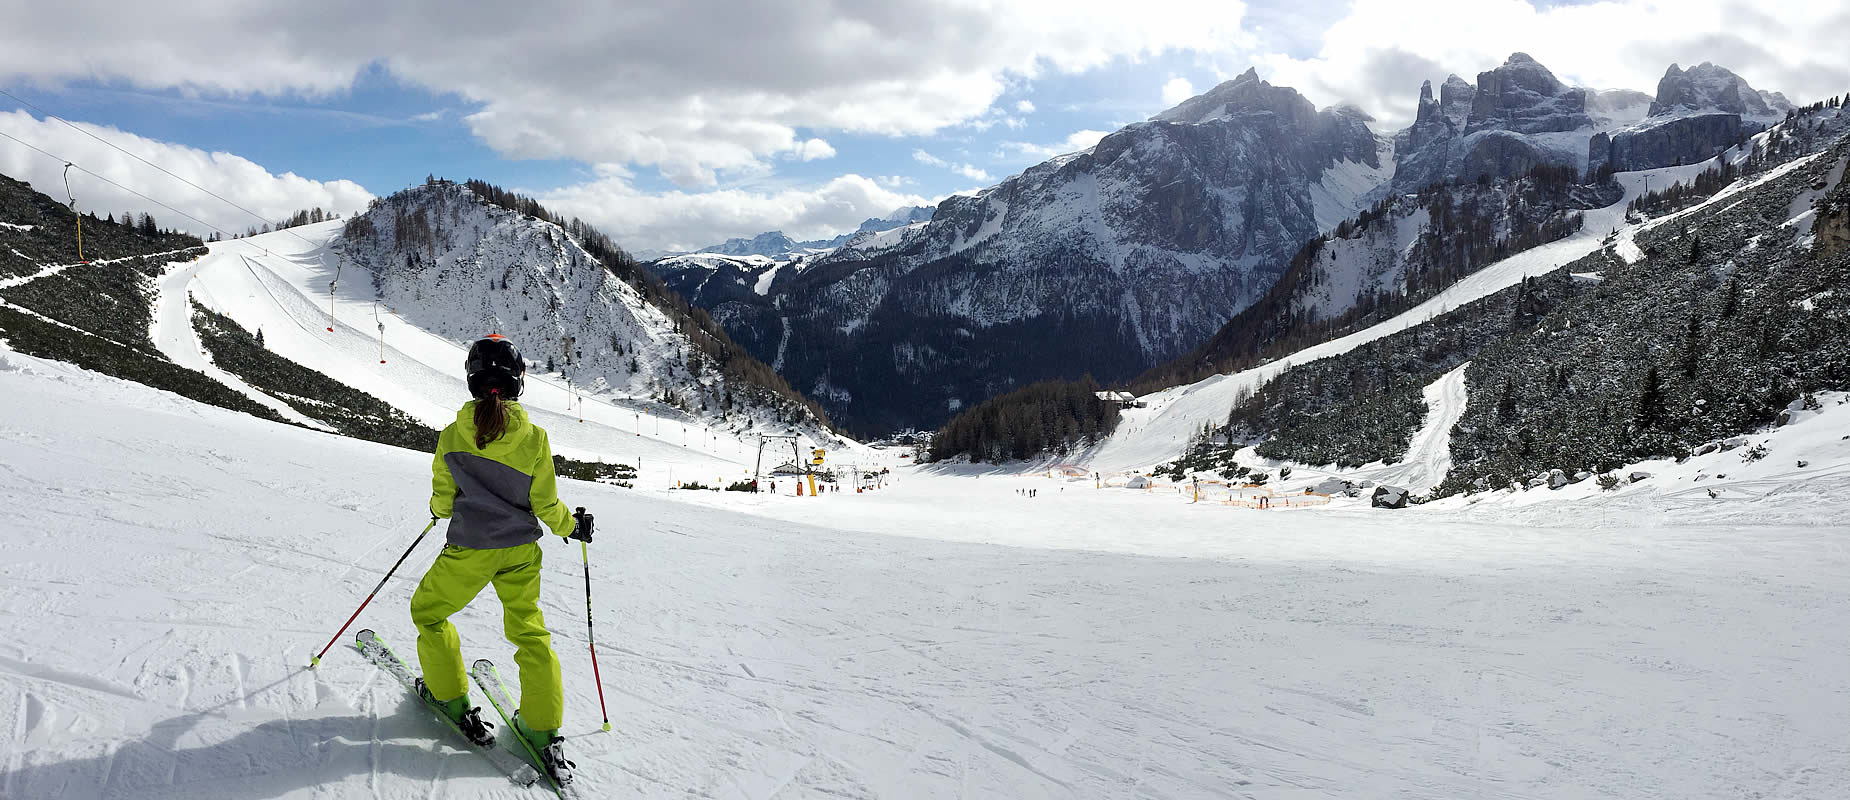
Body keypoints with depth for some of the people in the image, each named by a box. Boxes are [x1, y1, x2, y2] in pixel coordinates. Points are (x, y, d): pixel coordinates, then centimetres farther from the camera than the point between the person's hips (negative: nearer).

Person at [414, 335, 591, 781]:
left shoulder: (452, 436, -10)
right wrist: (573, 527, 16)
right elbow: (546, 505, -4)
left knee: (427, 611, 24)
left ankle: (451, 699, 29)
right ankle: (542, 734, 12)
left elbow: (442, 501, 2)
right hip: (520, 552, 2)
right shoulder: (534, 439, -10)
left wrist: (440, 510, 26)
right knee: (530, 634, 13)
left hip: (468, 552, -1)